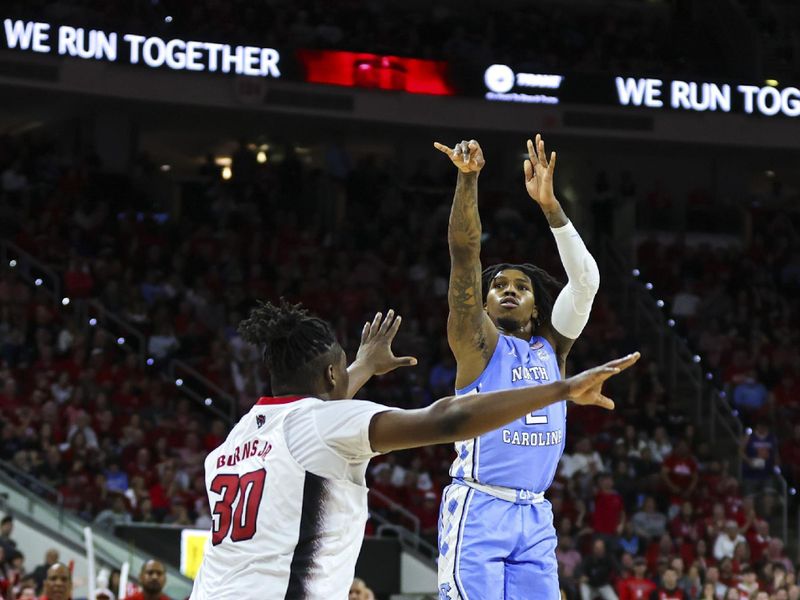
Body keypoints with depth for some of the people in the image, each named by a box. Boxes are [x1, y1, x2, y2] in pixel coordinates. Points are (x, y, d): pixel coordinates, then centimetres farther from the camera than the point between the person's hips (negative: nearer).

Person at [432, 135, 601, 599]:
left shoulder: (552, 347, 16)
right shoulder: (477, 342, 5)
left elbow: (585, 281, 3)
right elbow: (465, 254, -7)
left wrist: (550, 204, -7)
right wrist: (468, 180, -20)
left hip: (535, 517, 5)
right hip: (477, 509, -5)